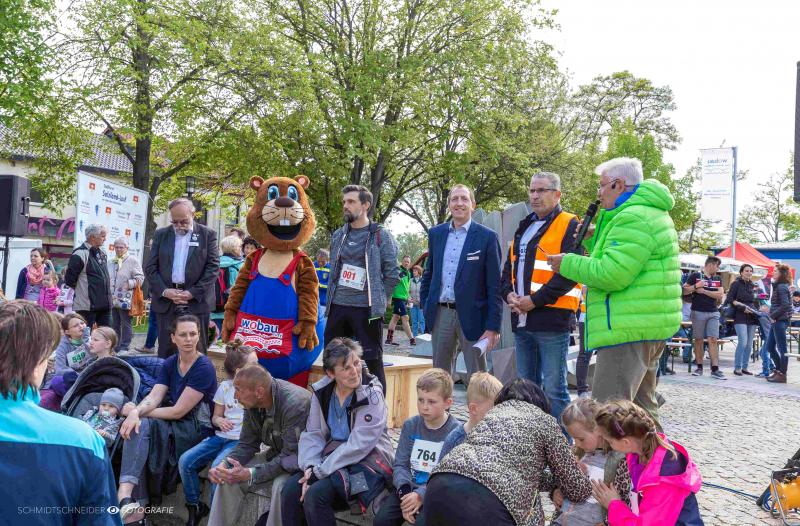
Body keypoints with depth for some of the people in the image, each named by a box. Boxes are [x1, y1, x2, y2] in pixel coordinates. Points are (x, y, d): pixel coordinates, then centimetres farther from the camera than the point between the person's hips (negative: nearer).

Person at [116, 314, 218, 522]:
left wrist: (136, 411, -9)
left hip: (197, 430, -6)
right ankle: (125, 495, -35)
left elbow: (178, 411, -16)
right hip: (175, 426, 6)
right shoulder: (169, 364, 8)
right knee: (137, 426, -23)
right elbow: (154, 397, -4)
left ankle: (124, 497, -32)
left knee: (142, 425, -25)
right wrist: (136, 412, -26)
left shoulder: (204, 368, -14)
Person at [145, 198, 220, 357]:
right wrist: (164, 291, -8)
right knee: (166, 351, 4)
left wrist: (193, 293, -11)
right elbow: (150, 267, 7)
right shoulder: (160, 235, 11)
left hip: (196, 301, -2)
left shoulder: (208, 235, 3)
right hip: (166, 301, 2)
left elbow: (213, 267, -3)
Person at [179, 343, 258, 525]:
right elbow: (216, 416, 15)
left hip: (242, 440, -5)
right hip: (221, 437, 5)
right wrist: (219, 421, -7)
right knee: (185, 461, -10)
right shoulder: (225, 387, 7)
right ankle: (195, 507, 10)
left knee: (217, 467, -30)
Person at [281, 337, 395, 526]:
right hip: (333, 457, 5)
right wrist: (310, 467, -17)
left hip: (367, 461, -5)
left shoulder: (372, 395, -16)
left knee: (315, 494, -25)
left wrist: (320, 472, -21)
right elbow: (313, 434, 1)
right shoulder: (322, 391, 0)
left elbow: (358, 446, -21)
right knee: (291, 489, -17)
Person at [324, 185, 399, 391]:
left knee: (373, 362, 0)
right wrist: (332, 297, 13)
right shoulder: (337, 236, 13)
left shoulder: (381, 236, -3)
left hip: (366, 308, -5)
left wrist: (377, 300, -2)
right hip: (337, 306, 5)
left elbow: (392, 274, -2)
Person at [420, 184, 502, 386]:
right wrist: (425, 306, 10)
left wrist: (493, 326, -11)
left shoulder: (487, 237, -5)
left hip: (471, 316, -4)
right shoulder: (436, 233, 9)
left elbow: (495, 286, -7)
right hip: (440, 314, 4)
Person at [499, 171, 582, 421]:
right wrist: (509, 294, 0)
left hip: (551, 318, -7)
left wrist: (535, 300, -17)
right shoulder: (523, 228, 19)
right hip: (521, 320, 8)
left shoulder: (569, 226, -4)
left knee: (554, 389, -3)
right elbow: (509, 267, 20)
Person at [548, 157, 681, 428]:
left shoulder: (633, 218, -15)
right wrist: (591, 239, 16)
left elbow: (611, 275, -23)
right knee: (641, 407, 21)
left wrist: (568, 263, -11)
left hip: (628, 329, -11)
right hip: (651, 327, 11)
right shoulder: (651, 213, 20)